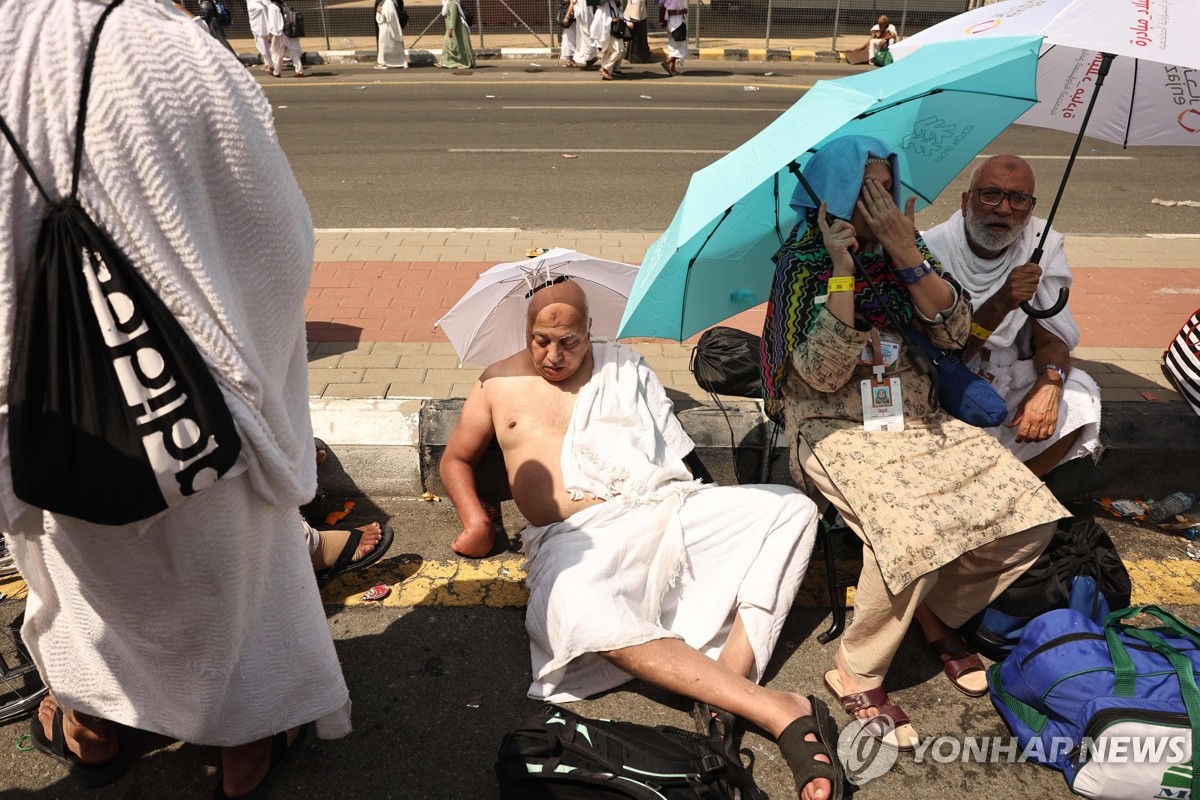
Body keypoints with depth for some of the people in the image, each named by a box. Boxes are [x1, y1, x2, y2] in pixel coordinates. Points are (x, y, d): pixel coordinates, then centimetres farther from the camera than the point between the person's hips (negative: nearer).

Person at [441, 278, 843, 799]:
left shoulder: (623, 366, 18)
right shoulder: (499, 385, 17)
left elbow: (671, 448, 16)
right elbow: (455, 459, 25)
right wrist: (474, 519, 8)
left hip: (665, 508, 3)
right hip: (579, 537, -2)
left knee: (791, 507, -18)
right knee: (582, 617, -40)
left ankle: (732, 681, -32)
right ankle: (781, 711, -42)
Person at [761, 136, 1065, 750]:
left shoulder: (905, 246, 8)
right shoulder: (803, 261, -7)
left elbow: (954, 331, -4)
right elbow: (824, 373, -18)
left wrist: (905, 253, -14)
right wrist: (843, 268, -21)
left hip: (915, 417, 6)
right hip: (836, 428, -5)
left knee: (1030, 517, -12)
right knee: (914, 529, -32)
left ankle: (938, 612, 14)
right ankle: (855, 673, -8)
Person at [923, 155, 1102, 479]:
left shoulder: (1043, 244, -3)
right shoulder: (932, 250, -17)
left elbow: (1053, 335, -2)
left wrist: (1049, 383, -24)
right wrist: (1000, 304, -33)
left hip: (1007, 383, 5)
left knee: (1076, 398, -22)